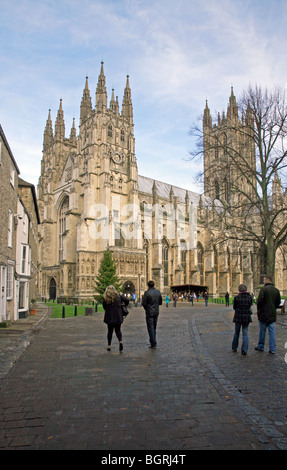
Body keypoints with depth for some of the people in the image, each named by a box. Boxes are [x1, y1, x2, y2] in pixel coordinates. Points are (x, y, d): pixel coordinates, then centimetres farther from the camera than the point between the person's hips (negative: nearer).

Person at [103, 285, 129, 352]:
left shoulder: (105, 298, -6)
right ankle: (120, 341, -13)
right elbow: (127, 300, -1)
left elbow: (104, 308, 1)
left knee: (110, 331, 13)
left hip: (109, 317, -1)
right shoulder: (118, 296, -3)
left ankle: (109, 346, 15)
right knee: (118, 330, 12)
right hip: (118, 317, 1)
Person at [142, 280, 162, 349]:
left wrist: (146, 308, 6)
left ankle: (153, 344, -1)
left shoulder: (147, 292, -14)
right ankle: (153, 343, 22)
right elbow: (160, 302, 9)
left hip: (149, 313, -5)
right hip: (156, 312, 5)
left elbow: (144, 303, -13)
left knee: (151, 328, 0)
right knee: (154, 328, 16)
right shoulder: (158, 292, 3)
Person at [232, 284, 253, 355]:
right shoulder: (249, 297, -5)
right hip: (247, 317, 1)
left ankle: (234, 347, 31)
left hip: (238, 317, -1)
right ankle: (244, 350, -1)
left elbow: (234, 307, 0)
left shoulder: (236, 298, -12)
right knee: (245, 334, 7)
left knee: (236, 333, 17)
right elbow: (249, 306, 8)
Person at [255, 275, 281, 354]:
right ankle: (272, 349, 8)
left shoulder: (264, 289, -14)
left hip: (264, 314, -5)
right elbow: (278, 302, 9)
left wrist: (258, 309, -2)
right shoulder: (276, 290, 5)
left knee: (262, 331, 8)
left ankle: (261, 346, 21)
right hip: (272, 315, 5)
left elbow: (259, 300, -18)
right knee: (272, 331, 7)